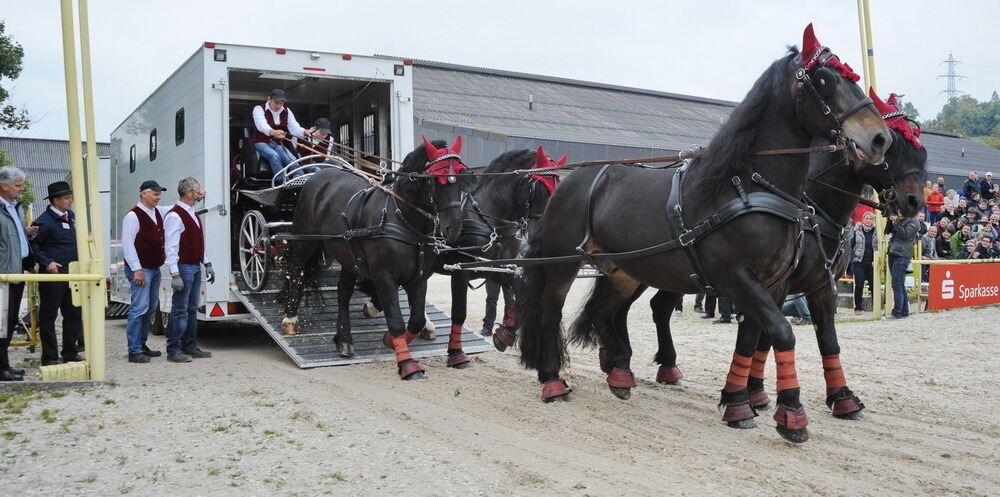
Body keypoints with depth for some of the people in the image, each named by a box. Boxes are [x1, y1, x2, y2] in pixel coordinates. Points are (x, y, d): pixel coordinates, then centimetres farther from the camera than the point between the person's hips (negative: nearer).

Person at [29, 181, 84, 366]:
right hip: (52, 274, -8)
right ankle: (50, 356, 8)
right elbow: (33, 245, -13)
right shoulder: (45, 221, -12)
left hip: (71, 273, 8)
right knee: (48, 316, 2)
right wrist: (47, 262, -20)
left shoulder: (71, 216, 12)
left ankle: (70, 352, 22)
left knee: (74, 313, 11)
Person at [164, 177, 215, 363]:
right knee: (180, 311, -6)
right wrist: (175, 275, -22)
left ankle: (190, 347, 20)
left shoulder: (192, 213, 16)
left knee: (192, 309, 13)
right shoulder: (175, 215, -14)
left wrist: (207, 264, 19)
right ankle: (173, 351, 0)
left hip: (196, 267, 9)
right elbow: (171, 248, -18)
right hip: (183, 268, -9)